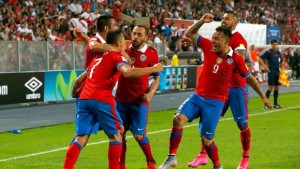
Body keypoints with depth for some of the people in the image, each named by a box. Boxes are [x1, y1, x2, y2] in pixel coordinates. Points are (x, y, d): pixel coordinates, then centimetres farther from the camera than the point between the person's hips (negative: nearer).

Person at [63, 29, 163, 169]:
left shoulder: (98, 58, 25)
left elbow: (79, 80, 29)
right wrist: (153, 69, -14)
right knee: (115, 135, 8)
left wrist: (74, 93, 47)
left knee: (80, 139, 4)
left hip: (84, 99, 7)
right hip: (102, 100, -7)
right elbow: (128, 72, -20)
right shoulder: (116, 56, 2)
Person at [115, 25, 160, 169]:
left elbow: (156, 78, 4)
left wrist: (150, 93, -12)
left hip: (139, 101, -3)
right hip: (122, 99, 3)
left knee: (139, 135, -4)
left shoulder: (151, 54, -3)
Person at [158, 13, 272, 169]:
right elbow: (189, 34, 5)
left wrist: (263, 96, 10)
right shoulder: (208, 46, -2)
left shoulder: (236, 59, -10)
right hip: (197, 96, 3)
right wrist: (202, 21, -10)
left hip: (215, 102, -3)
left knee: (206, 139, -1)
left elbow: (249, 77, 3)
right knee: (178, 118, -21)